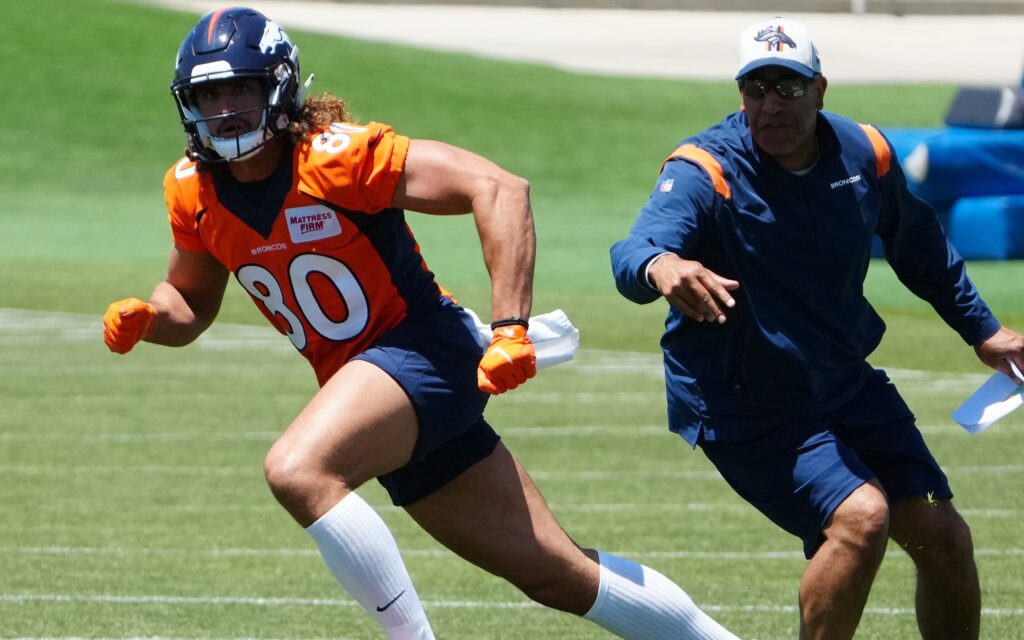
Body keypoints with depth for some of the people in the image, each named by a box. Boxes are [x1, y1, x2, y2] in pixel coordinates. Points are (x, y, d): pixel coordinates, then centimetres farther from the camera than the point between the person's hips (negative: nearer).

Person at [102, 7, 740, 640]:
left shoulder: (337, 154, -19)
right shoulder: (193, 190, 0)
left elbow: (500, 190, -24)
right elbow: (191, 305, 17)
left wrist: (511, 330, -30)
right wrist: (145, 318, -6)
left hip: (424, 348, -7)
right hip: (357, 379, 7)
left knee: (299, 470, -32)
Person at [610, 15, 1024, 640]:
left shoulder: (866, 155, -4)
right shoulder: (704, 171, -21)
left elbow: (921, 249, 17)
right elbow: (634, 255, -40)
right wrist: (659, 266, -64)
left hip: (848, 384, 6)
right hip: (744, 411, -6)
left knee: (944, 538, 4)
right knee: (860, 516, -26)